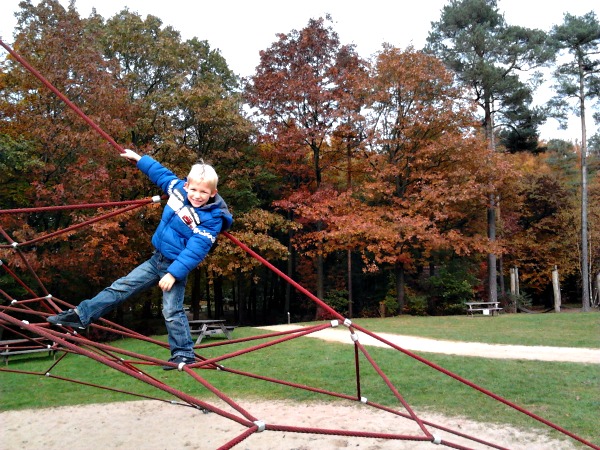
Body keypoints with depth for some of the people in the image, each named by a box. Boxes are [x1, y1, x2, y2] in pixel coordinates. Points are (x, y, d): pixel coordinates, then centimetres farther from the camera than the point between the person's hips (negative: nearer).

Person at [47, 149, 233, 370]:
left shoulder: (211, 219, -21)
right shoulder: (178, 188, -4)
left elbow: (195, 250, -25)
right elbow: (161, 173, 17)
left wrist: (174, 273, -29)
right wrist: (139, 159, 24)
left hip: (177, 265, -7)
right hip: (156, 259, 7)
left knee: (172, 311, -8)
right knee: (121, 287, 11)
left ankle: (184, 355, 6)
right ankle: (81, 315, 20)